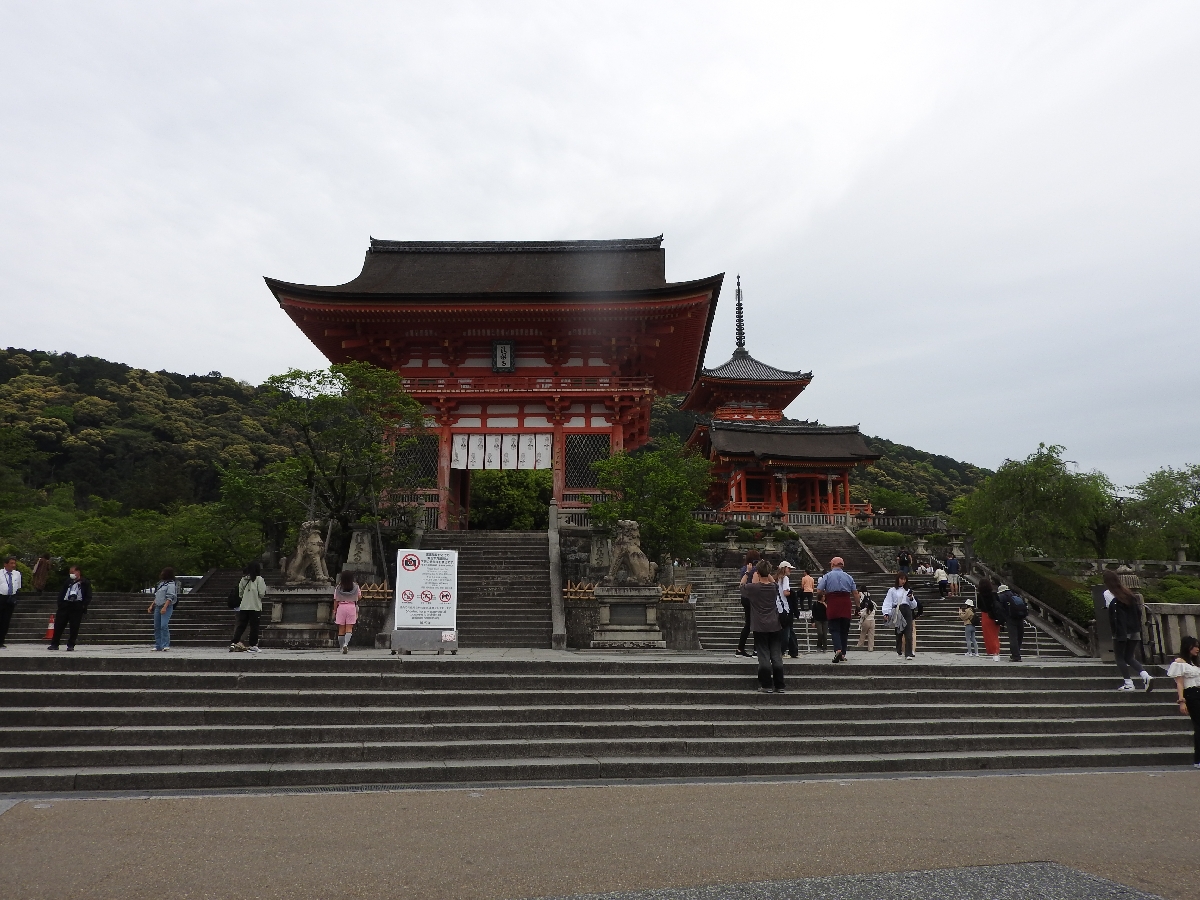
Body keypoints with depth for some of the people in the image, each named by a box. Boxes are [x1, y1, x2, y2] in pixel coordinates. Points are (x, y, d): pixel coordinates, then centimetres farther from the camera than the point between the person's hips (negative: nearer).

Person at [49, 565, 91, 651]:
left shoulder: (86, 583, 3)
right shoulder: (68, 582, 15)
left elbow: (88, 596, 1)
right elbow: (61, 593, 16)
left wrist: (83, 606, -10)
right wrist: (60, 603, 2)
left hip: (77, 608, -4)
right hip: (65, 605, 4)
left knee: (74, 627, -2)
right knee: (58, 625, 3)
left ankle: (71, 645, 6)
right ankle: (54, 644, 11)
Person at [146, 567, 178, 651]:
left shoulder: (171, 584, -9)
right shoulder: (161, 583, 18)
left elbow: (170, 597, -17)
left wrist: (165, 607, -26)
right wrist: (151, 606, 19)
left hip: (167, 607, -9)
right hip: (157, 607, 9)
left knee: (164, 626, -18)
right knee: (157, 627, 7)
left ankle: (166, 645, -16)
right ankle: (158, 646, 13)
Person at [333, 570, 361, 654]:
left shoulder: (338, 588, -2)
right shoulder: (355, 587, -2)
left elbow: (336, 601, 1)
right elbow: (359, 597, 8)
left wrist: (334, 611, 9)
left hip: (341, 607, 0)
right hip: (352, 607, 0)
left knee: (341, 629, 8)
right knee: (349, 628, 1)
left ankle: (342, 647, 13)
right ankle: (346, 644, -20)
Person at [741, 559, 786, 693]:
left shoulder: (752, 588, -11)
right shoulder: (774, 587, -2)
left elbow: (742, 584, 11)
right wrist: (767, 572, 16)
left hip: (760, 627, -3)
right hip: (774, 626, 3)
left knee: (763, 657, 1)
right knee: (776, 656, 6)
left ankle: (767, 686, 1)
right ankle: (779, 686, 9)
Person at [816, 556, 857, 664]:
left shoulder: (827, 576, 0)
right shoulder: (848, 577, 10)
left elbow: (819, 591, -7)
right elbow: (855, 593, 4)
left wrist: (823, 596, 14)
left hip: (833, 605, -3)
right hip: (846, 605, 3)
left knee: (834, 629, -1)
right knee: (844, 630, 11)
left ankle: (838, 649, -24)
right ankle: (842, 654, 13)